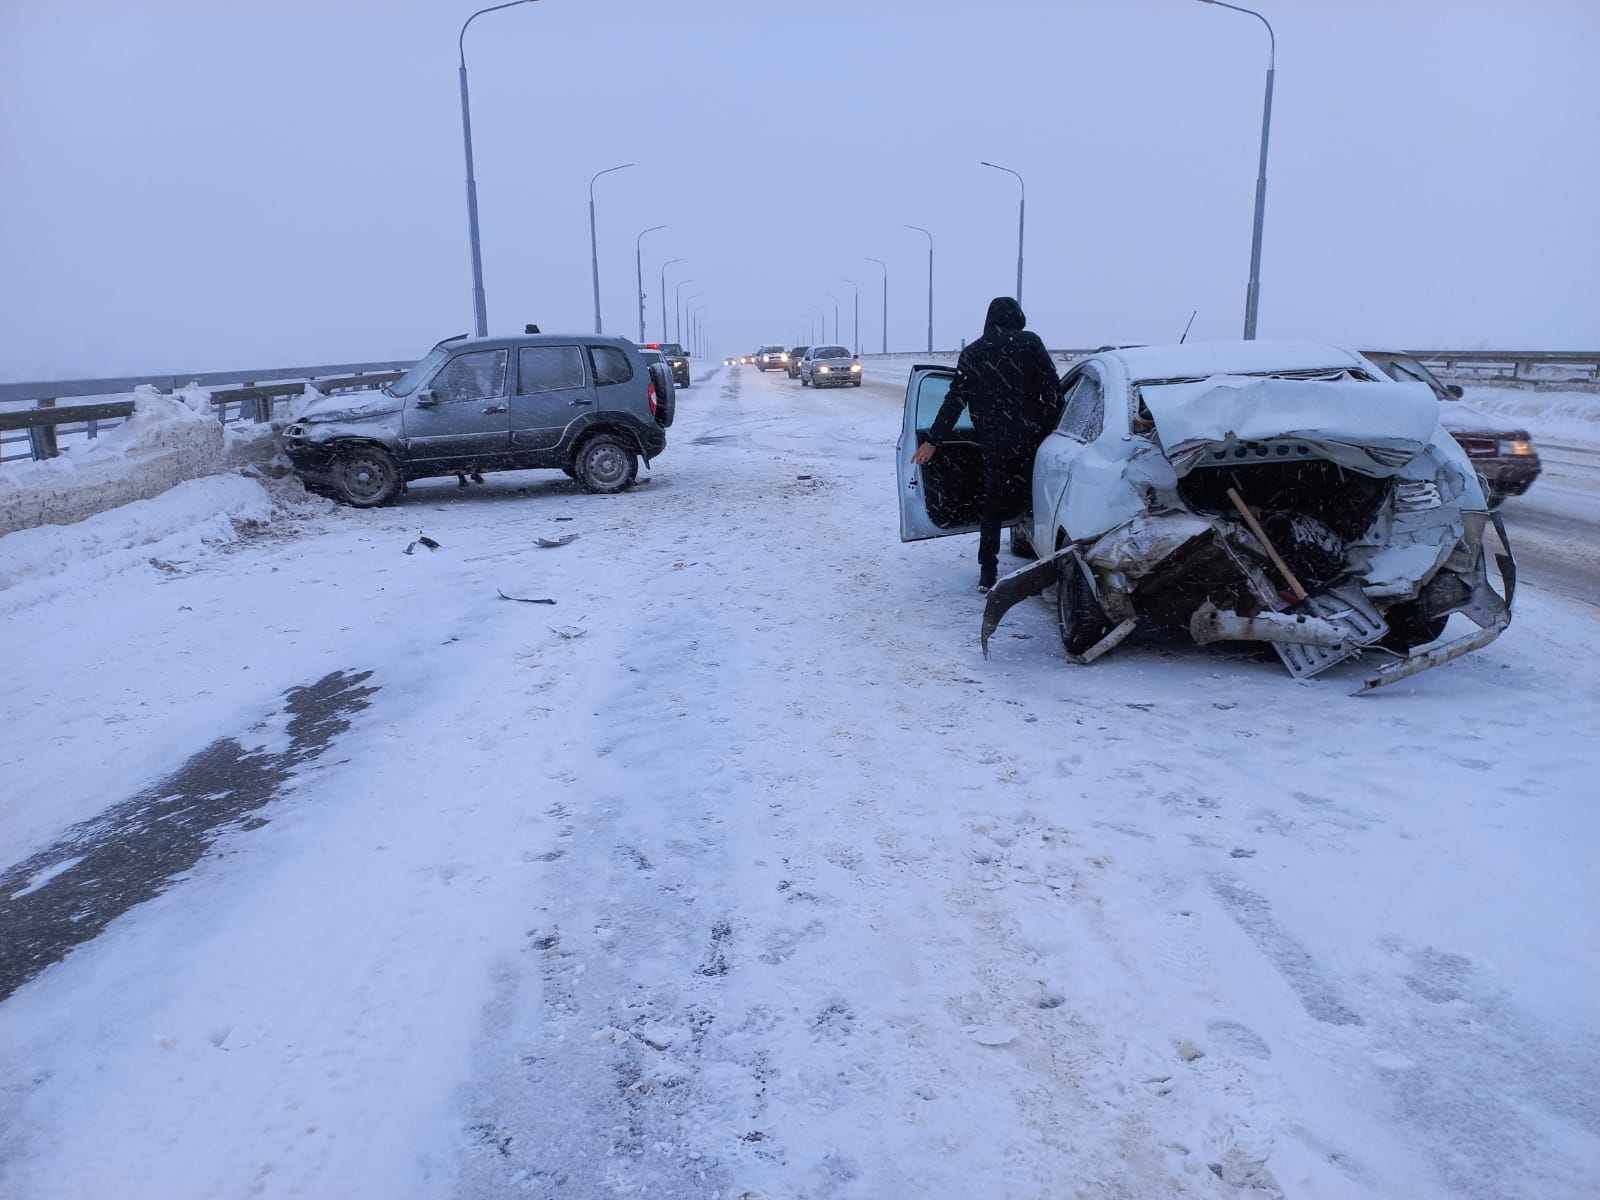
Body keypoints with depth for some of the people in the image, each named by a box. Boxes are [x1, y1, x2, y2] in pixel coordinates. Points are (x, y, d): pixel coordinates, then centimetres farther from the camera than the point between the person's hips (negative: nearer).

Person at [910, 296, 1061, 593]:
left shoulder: (972, 353, 6)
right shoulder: (1030, 342, 1)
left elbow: (955, 401, 4)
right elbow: (1052, 388, -3)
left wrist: (933, 441, 8)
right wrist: (1056, 428, 6)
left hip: (994, 443, 1)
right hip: (1031, 437, -1)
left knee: (993, 507, 11)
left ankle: (988, 573, 8)